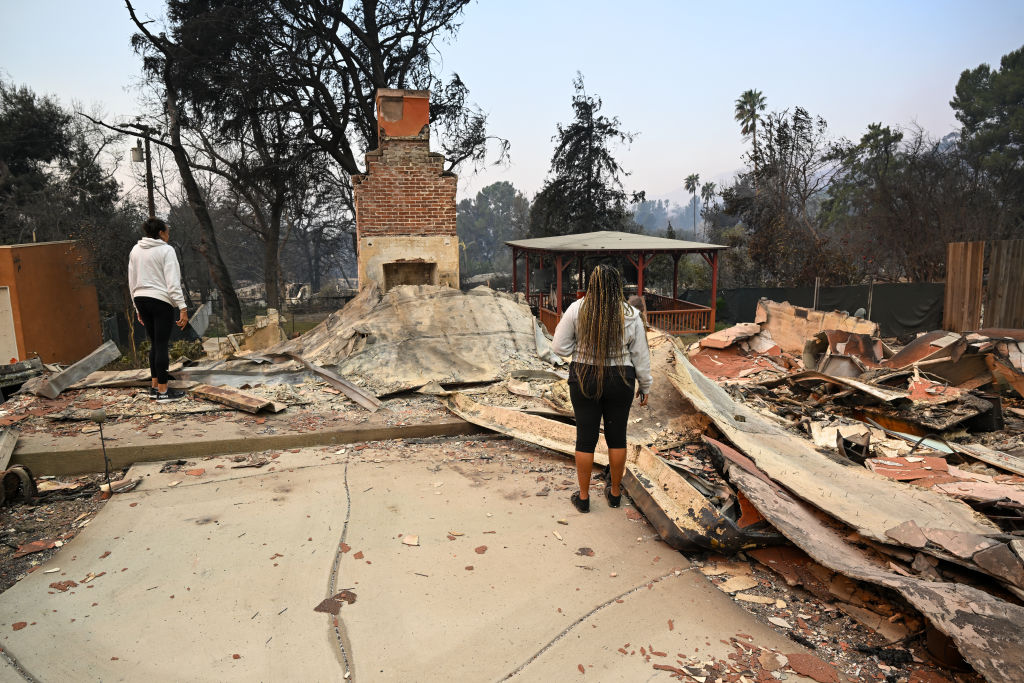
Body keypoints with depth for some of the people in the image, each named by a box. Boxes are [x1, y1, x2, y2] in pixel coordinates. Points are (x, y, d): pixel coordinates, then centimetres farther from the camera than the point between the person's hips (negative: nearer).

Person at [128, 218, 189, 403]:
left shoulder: (135, 250, 14)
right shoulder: (166, 250, -7)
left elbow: (132, 282, 16)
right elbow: (173, 282, -15)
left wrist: (137, 307, 21)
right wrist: (182, 308, -16)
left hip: (141, 299, 7)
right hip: (161, 300, -7)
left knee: (155, 344, 15)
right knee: (162, 345, -4)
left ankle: (154, 387, 20)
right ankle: (163, 392, 0)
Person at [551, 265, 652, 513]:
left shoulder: (577, 310, -9)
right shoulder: (630, 315, -7)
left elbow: (560, 347, -5)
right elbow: (641, 356, 0)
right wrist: (644, 387, 11)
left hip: (584, 379, -1)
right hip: (620, 381, 1)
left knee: (585, 437, 8)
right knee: (617, 437, 14)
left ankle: (583, 497, 20)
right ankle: (615, 493, 29)